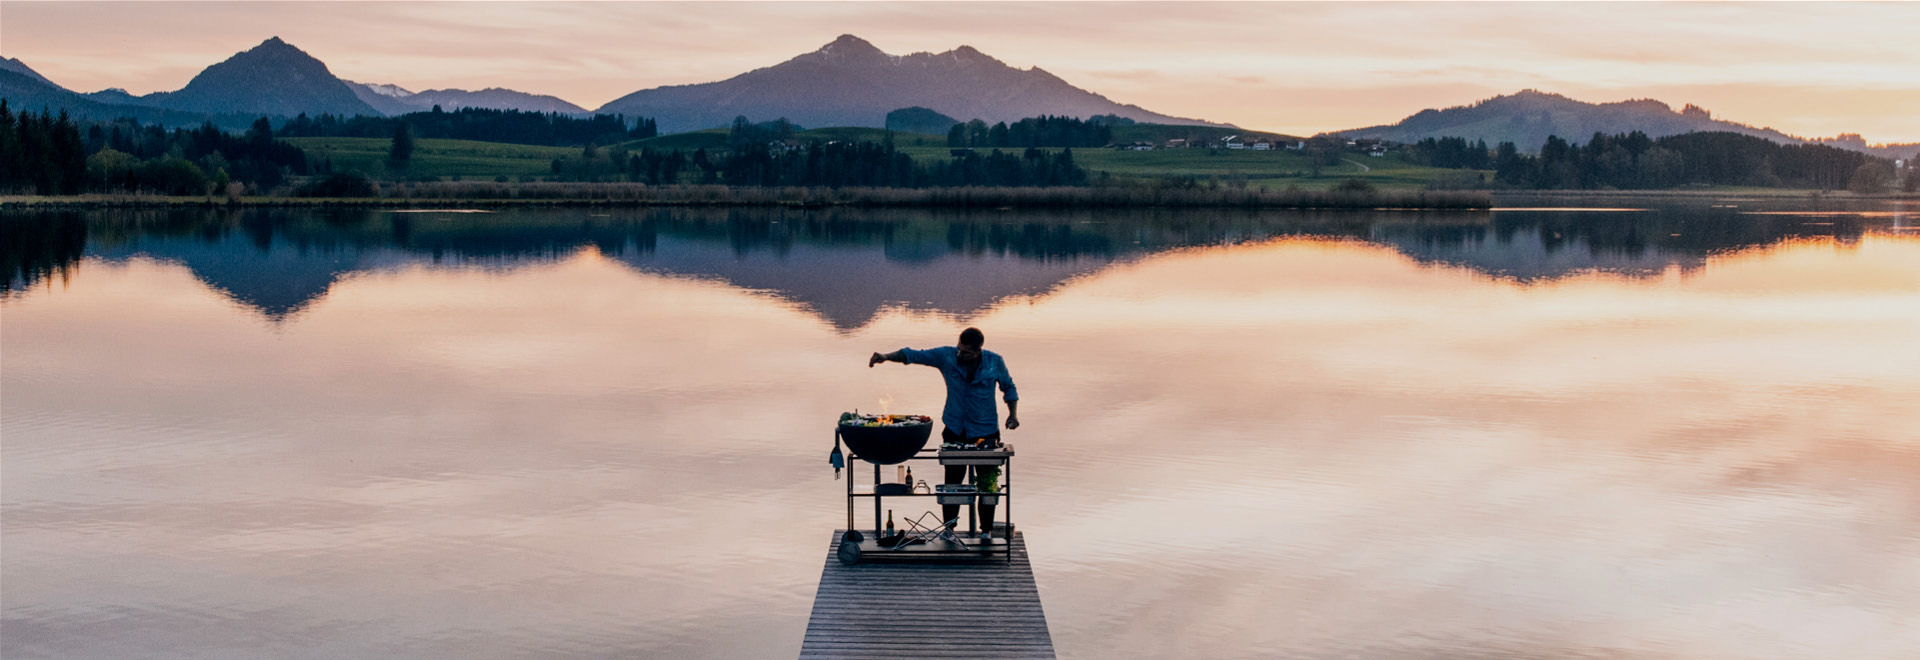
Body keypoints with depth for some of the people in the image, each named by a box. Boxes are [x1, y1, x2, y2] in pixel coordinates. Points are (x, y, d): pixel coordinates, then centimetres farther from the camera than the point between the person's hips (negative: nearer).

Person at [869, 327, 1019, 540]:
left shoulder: (995, 362, -7)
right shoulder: (946, 356, -8)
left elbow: (1008, 387, 10)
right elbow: (914, 355, -12)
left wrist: (1013, 413, -1)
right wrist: (886, 357, -26)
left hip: (985, 432, -1)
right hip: (955, 430, 1)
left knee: (987, 483, 2)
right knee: (952, 482, 5)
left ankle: (986, 529, 16)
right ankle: (949, 528, 20)